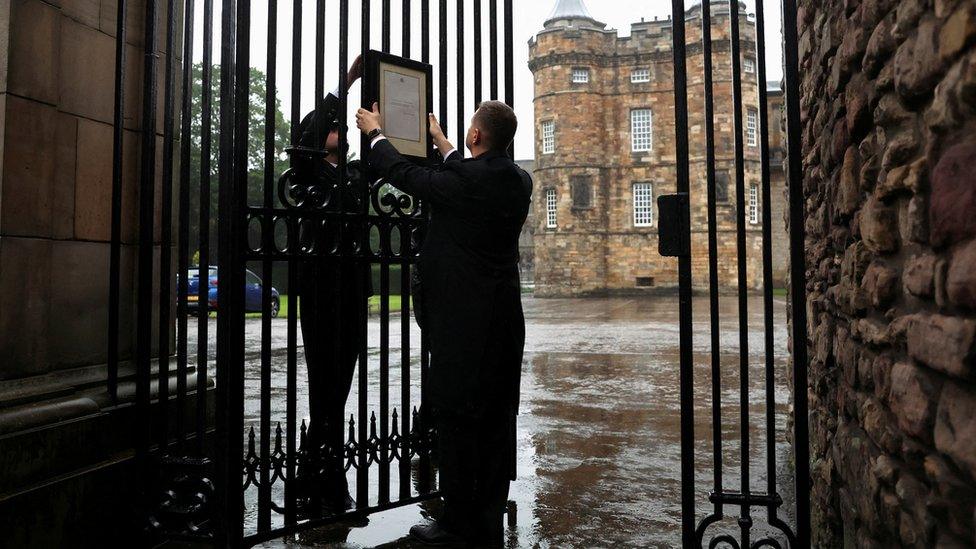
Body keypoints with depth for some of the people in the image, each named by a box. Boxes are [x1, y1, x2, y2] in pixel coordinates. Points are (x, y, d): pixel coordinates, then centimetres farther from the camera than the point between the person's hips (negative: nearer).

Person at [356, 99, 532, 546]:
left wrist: (375, 132, 16)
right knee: (496, 418, 13)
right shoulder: (519, 181, 7)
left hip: (462, 320, -8)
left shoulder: (464, 179, -15)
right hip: (505, 320, 8)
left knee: (456, 418, 2)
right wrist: (439, 141, 38)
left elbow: (403, 174, -2)